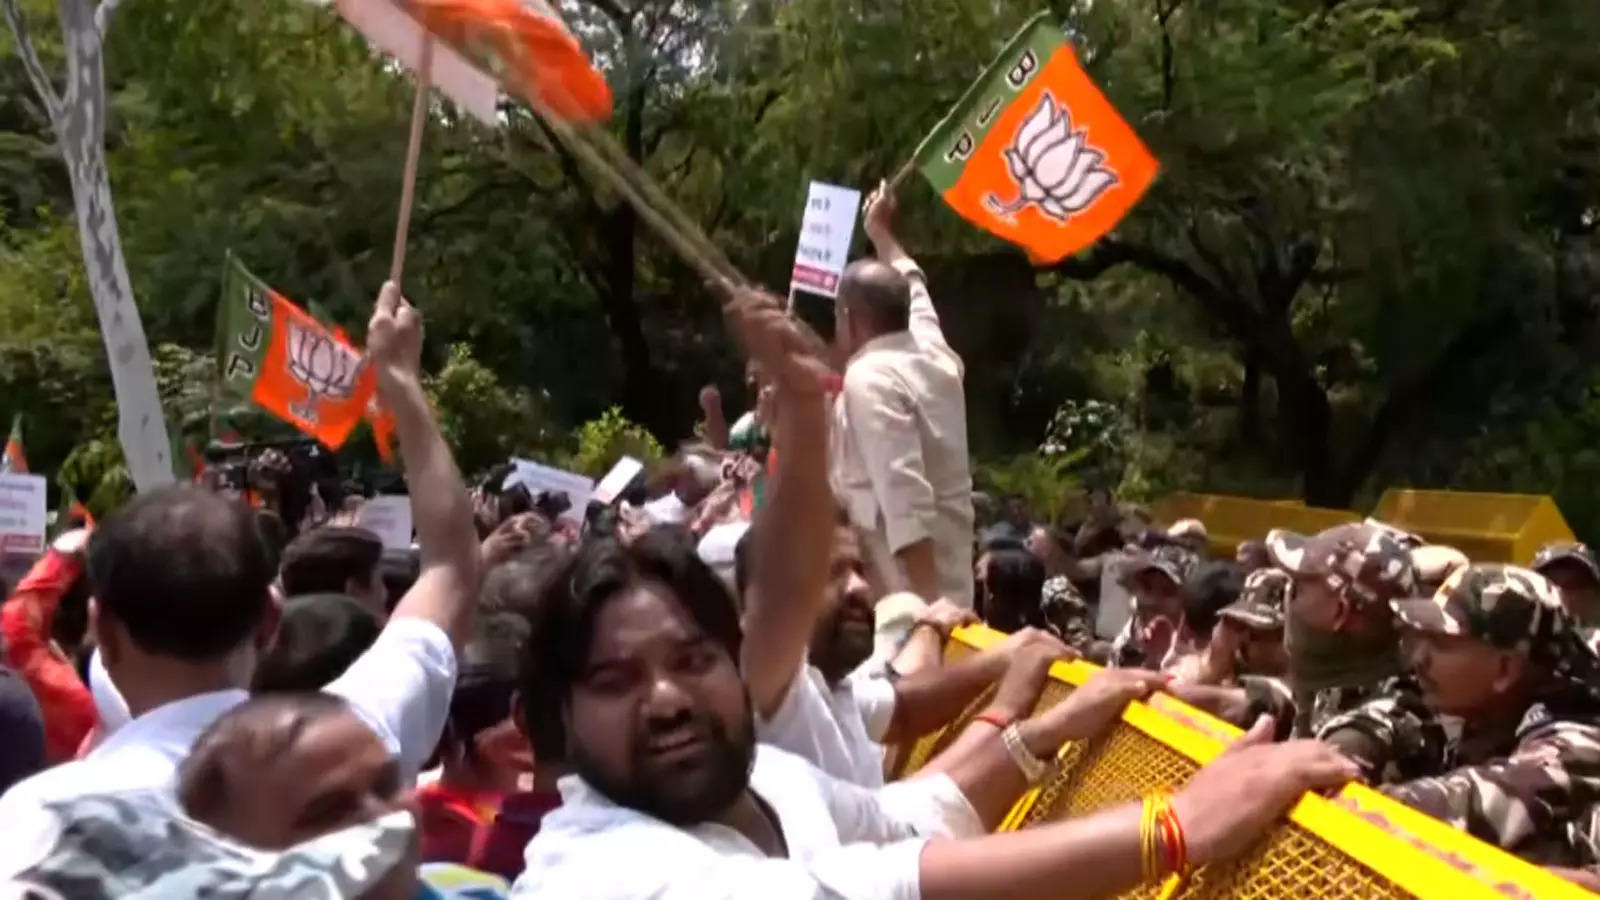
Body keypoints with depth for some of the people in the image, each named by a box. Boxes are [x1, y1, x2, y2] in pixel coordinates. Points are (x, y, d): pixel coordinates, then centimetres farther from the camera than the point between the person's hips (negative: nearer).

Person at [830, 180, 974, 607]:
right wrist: (881, 232, 49)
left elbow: (905, 498, -24)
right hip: (953, 585, 8)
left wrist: (925, 602, -29)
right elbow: (912, 289, 33)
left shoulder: (868, 379, -14)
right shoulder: (935, 356, 9)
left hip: (905, 596, -8)